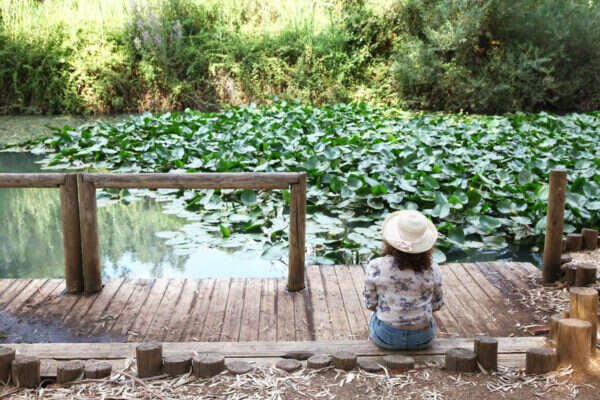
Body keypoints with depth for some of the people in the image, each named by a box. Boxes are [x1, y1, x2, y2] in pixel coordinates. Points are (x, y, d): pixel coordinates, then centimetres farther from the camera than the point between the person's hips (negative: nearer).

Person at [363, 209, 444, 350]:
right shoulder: (432, 270, -15)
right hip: (423, 338, 1)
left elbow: (371, 304, -7)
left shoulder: (375, 267, -19)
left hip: (386, 337, -1)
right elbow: (436, 305, -1)